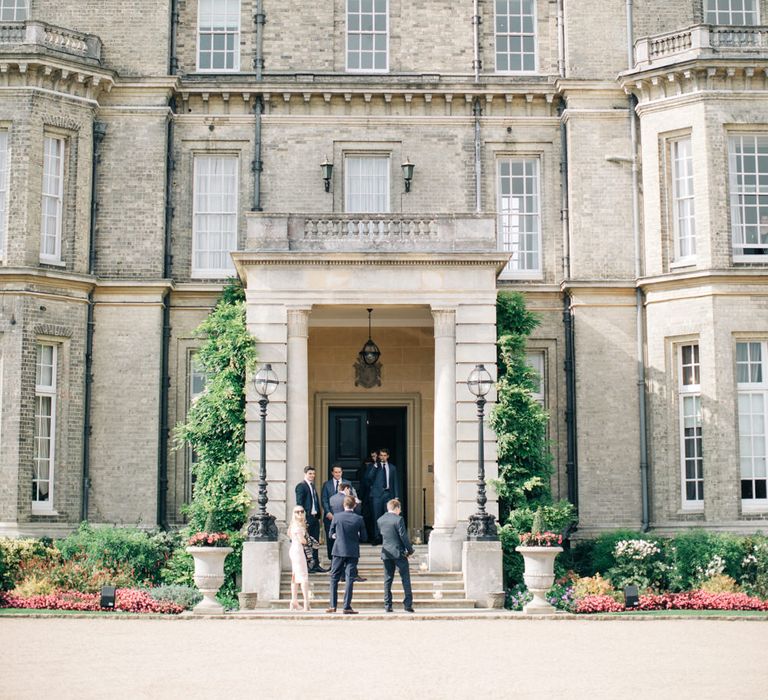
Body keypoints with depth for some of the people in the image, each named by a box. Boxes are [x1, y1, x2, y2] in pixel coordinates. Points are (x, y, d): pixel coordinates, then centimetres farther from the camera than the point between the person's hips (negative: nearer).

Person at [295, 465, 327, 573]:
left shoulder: (313, 486, 18)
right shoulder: (301, 486, -8)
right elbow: (299, 503, -13)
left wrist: (318, 516, 14)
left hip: (315, 517, 8)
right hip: (307, 518, -8)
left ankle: (316, 565, 16)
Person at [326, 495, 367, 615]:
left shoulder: (337, 517, -5)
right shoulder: (359, 519, -5)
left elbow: (331, 534, 4)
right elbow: (364, 536, 2)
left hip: (339, 551, 0)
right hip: (353, 552, 0)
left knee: (334, 578, 11)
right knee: (349, 579, 1)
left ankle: (333, 605, 10)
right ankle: (347, 607, -2)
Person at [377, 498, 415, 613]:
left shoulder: (380, 520, 6)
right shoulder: (398, 519, -12)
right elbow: (403, 536, -13)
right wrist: (410, 550, -3)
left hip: (386, 553, 5)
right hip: (399, 553, -5)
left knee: (388, 580, 9)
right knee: (405, 578, 3)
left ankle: (387, 606, 6)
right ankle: (408, 604, -1)